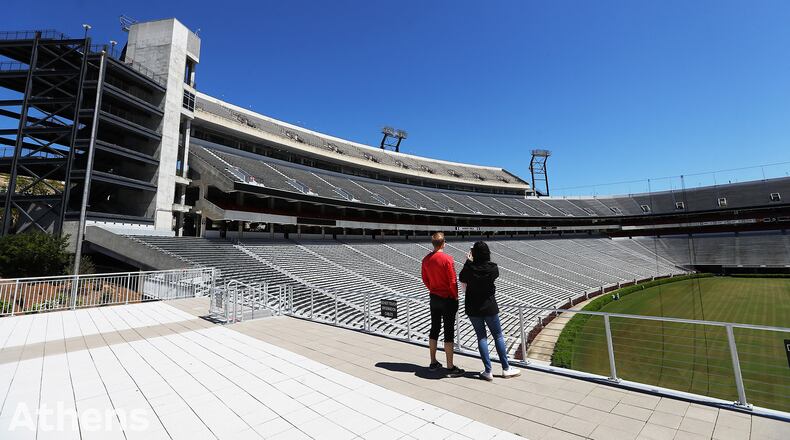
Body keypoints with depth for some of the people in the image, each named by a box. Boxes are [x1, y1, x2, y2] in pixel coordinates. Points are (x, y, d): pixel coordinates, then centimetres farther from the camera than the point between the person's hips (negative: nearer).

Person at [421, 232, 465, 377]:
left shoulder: (426, 260, 0)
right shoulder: (447, 259, -18)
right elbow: (453, 281, -16)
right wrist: (455, 296, -3)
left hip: (434, 298, 6)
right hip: (448, 299, -6)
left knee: (434, 329, 15)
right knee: (449, 332, 2)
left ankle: (433, 363, 26)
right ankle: (450, 367, 10)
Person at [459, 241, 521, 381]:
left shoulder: (469, 268, -15)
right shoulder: (493, 268, -13)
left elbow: (461, 278, 4)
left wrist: (468, 261, 7)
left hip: (473, 308, 0)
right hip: (489, 307, 0)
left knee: (481, 337, 10)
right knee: (498, 336, 15)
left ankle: (488, 371, 14)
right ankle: (506, 369, 25)